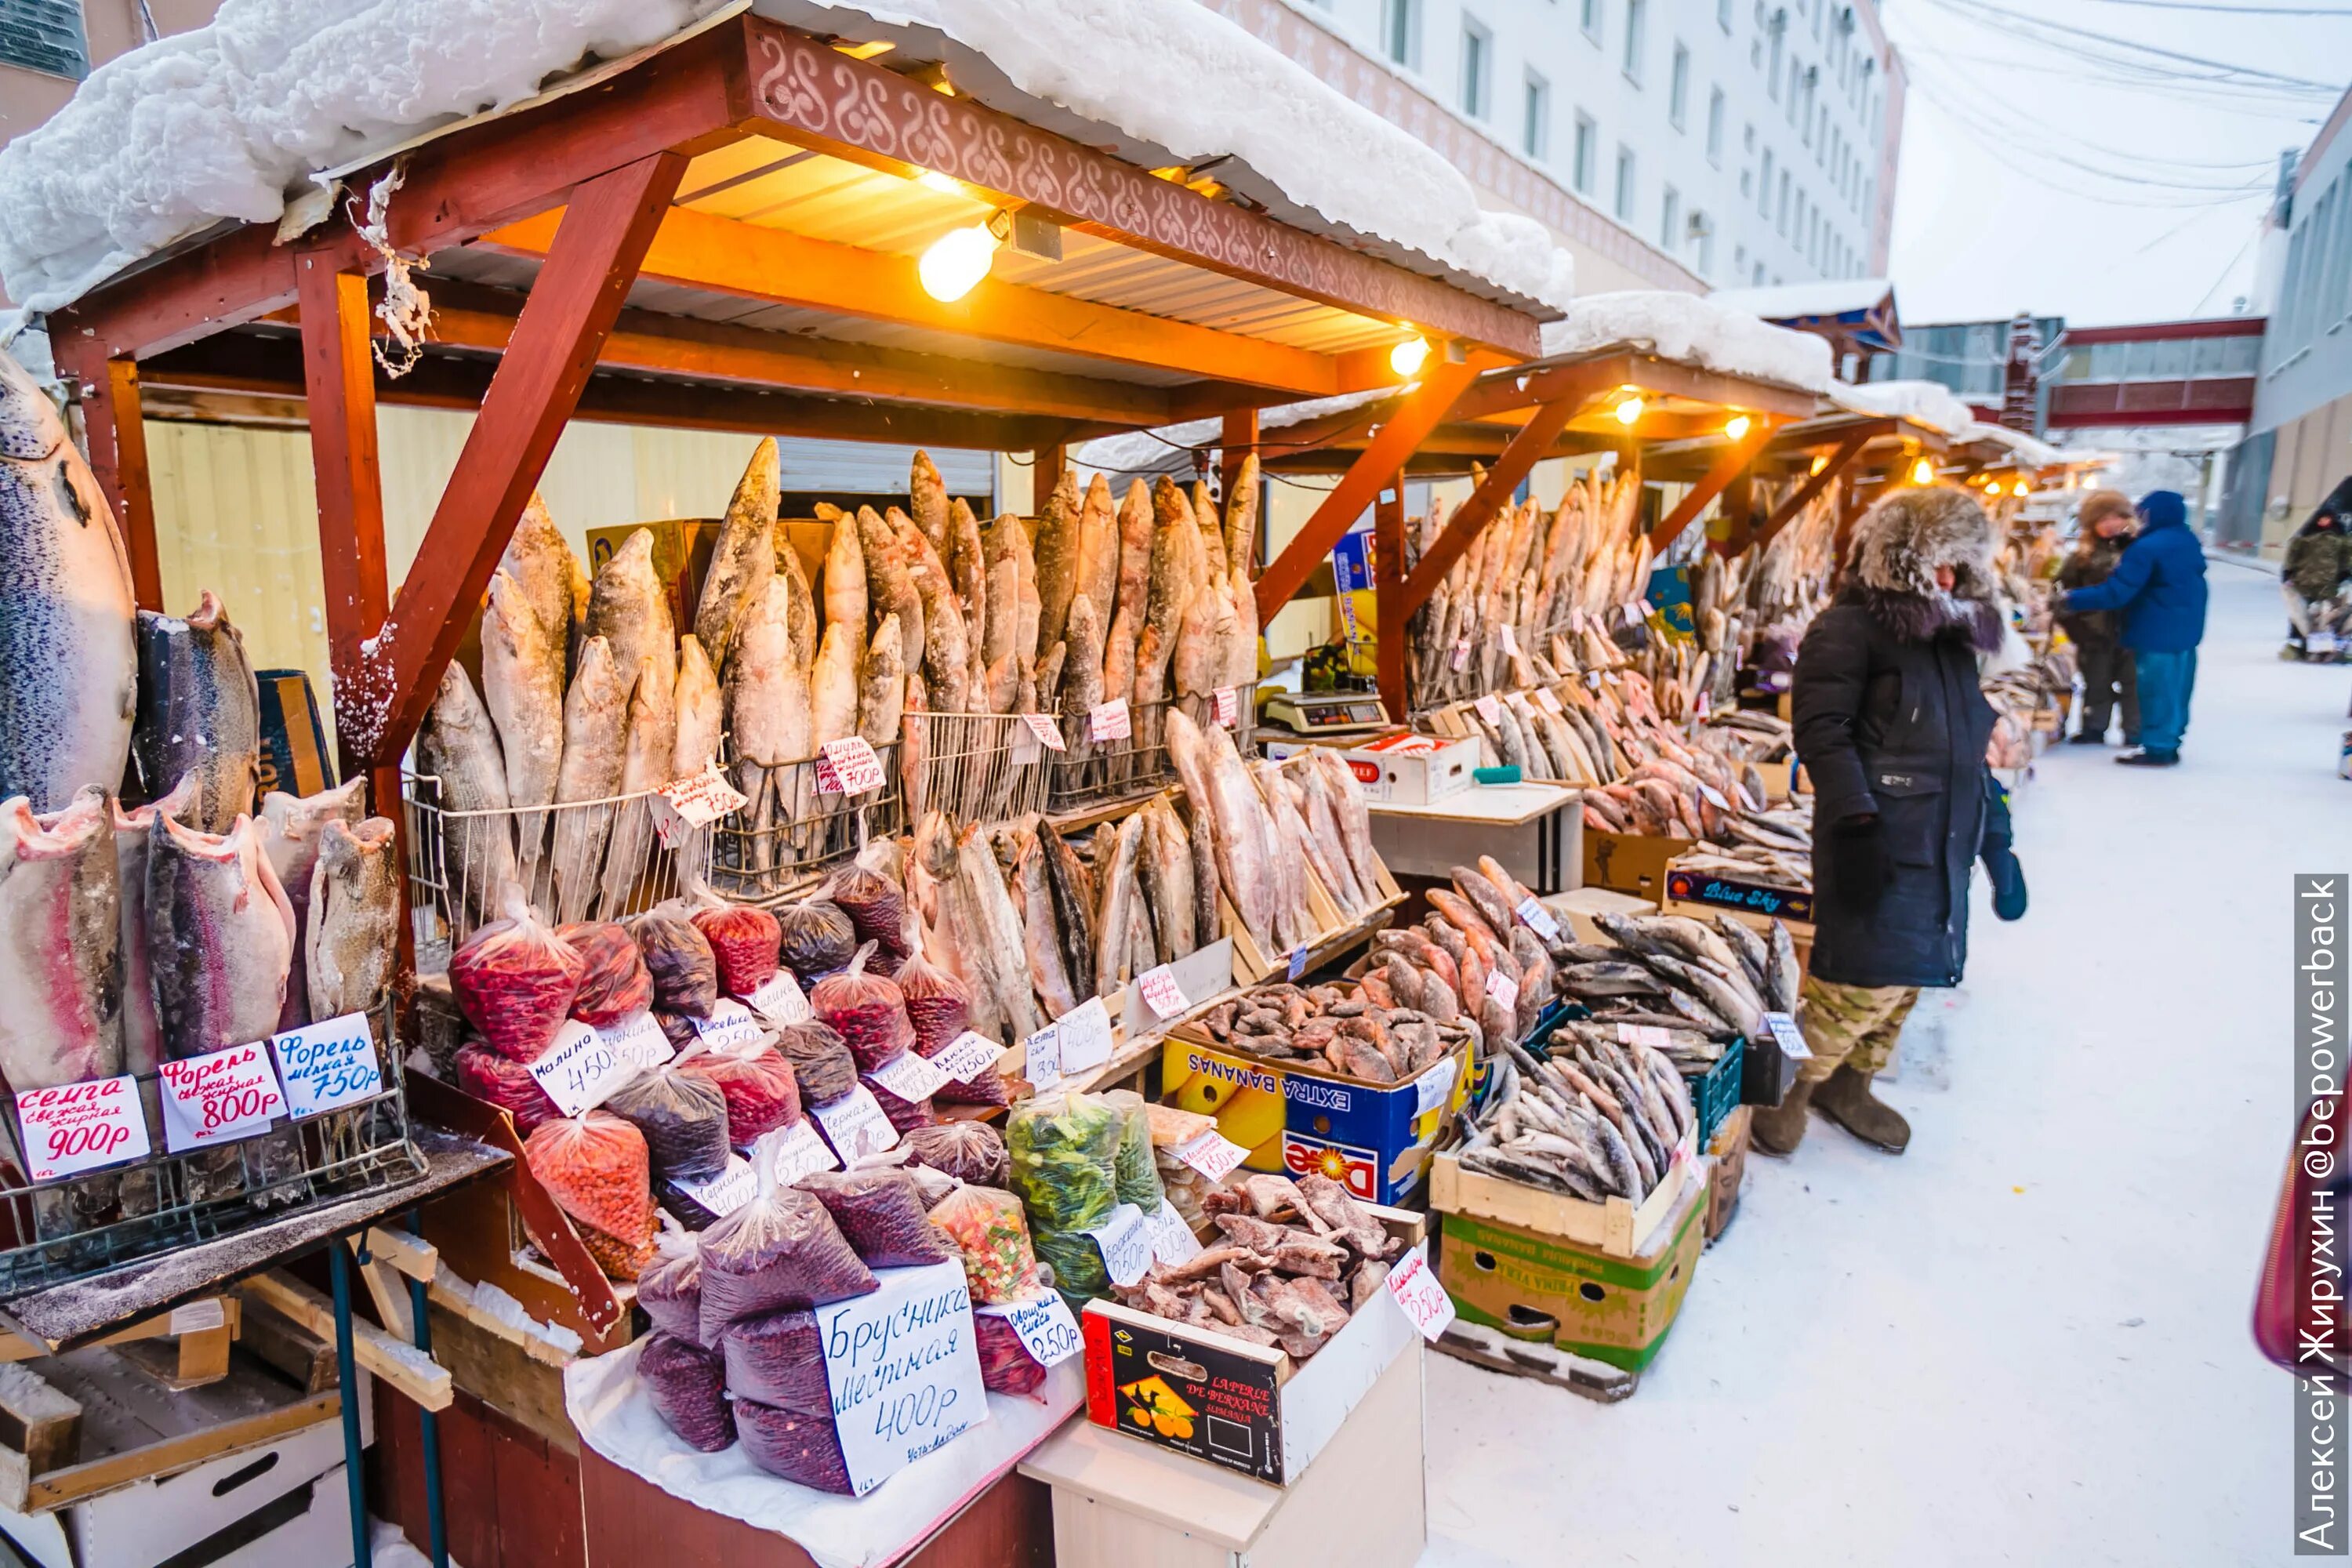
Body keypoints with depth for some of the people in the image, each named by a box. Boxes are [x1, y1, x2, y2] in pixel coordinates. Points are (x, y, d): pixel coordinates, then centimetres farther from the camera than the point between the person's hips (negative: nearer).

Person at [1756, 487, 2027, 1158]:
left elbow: (1969, 749, 23)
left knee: (1905, 977, 12)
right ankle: (1785, 1088, 8)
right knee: (1863, 979, -10)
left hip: (1943, 844, 8)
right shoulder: (1849, 628, -7)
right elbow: (1822, 732, -17)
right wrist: (1855, 820, -27)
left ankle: (1847, 1087, 28)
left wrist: (1996, 841, 20)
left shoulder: (1952, 633, 18)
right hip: (1880, 843, -8)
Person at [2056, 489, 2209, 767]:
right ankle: (2170, 743, 22)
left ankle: (2158, 748, 1)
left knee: (2157, 690, -3)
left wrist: (2074, 600, -16)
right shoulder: (2189, 541, 11)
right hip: (2186, 629, 9)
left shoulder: (2146, 548, -20)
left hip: (2158, 632, -9)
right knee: (2175, 689, 14)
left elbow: (2116, 592, -23)